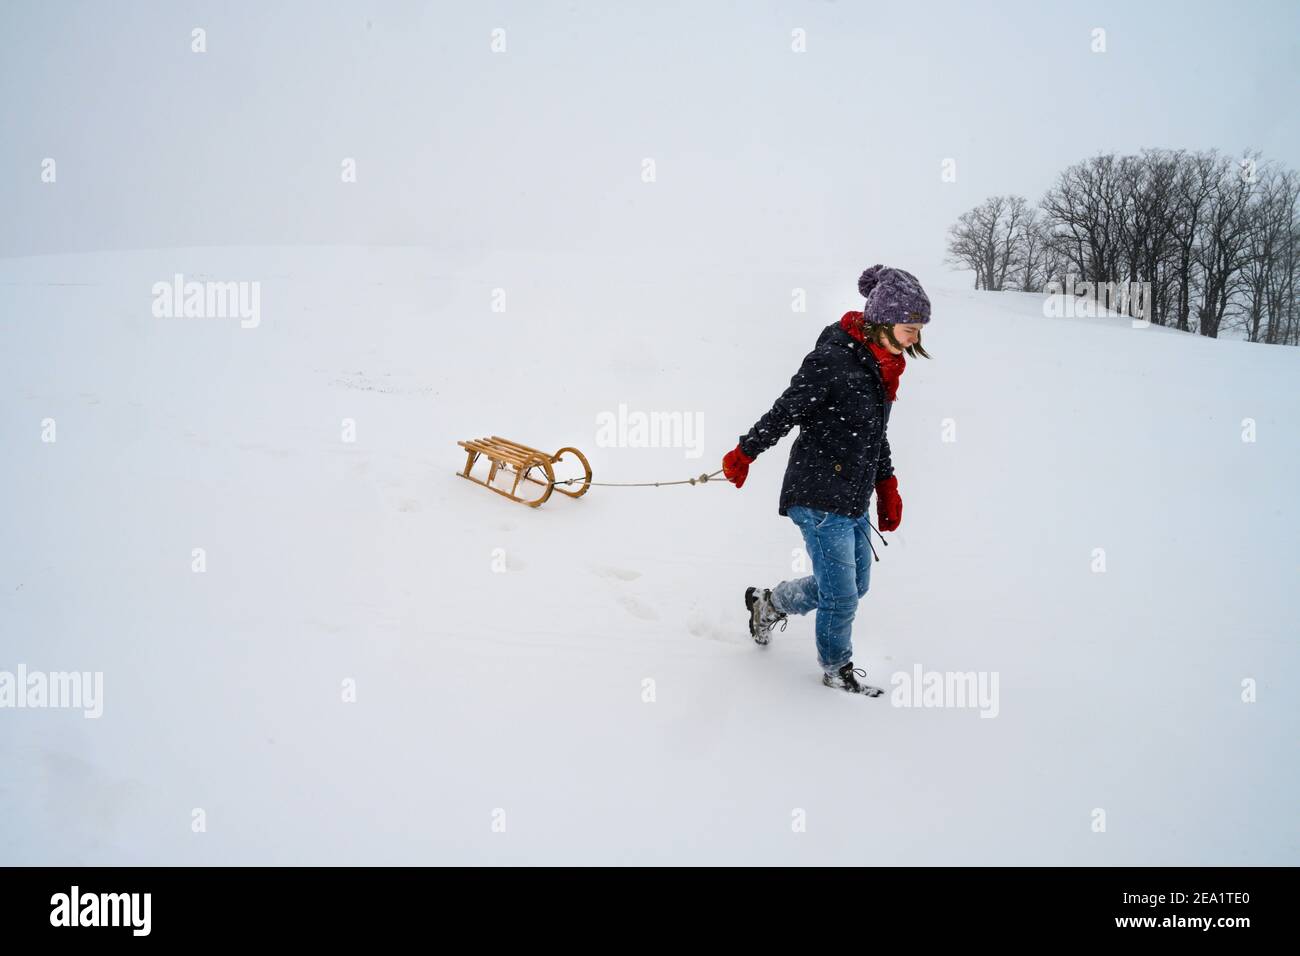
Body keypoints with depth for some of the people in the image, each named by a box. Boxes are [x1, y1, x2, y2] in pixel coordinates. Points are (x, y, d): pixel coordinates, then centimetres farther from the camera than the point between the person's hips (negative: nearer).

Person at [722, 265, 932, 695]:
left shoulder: (881, 363, 7)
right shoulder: (833, 359, -22)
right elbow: (784, 412, -14)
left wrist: (886, 485, 22)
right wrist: (744, 454, -7)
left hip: (855, 499, 9)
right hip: (820, 496, -9)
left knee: (854, 586, 19)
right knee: (842, 595, -1)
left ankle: (769, 603, 39)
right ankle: (836, 668, 24)